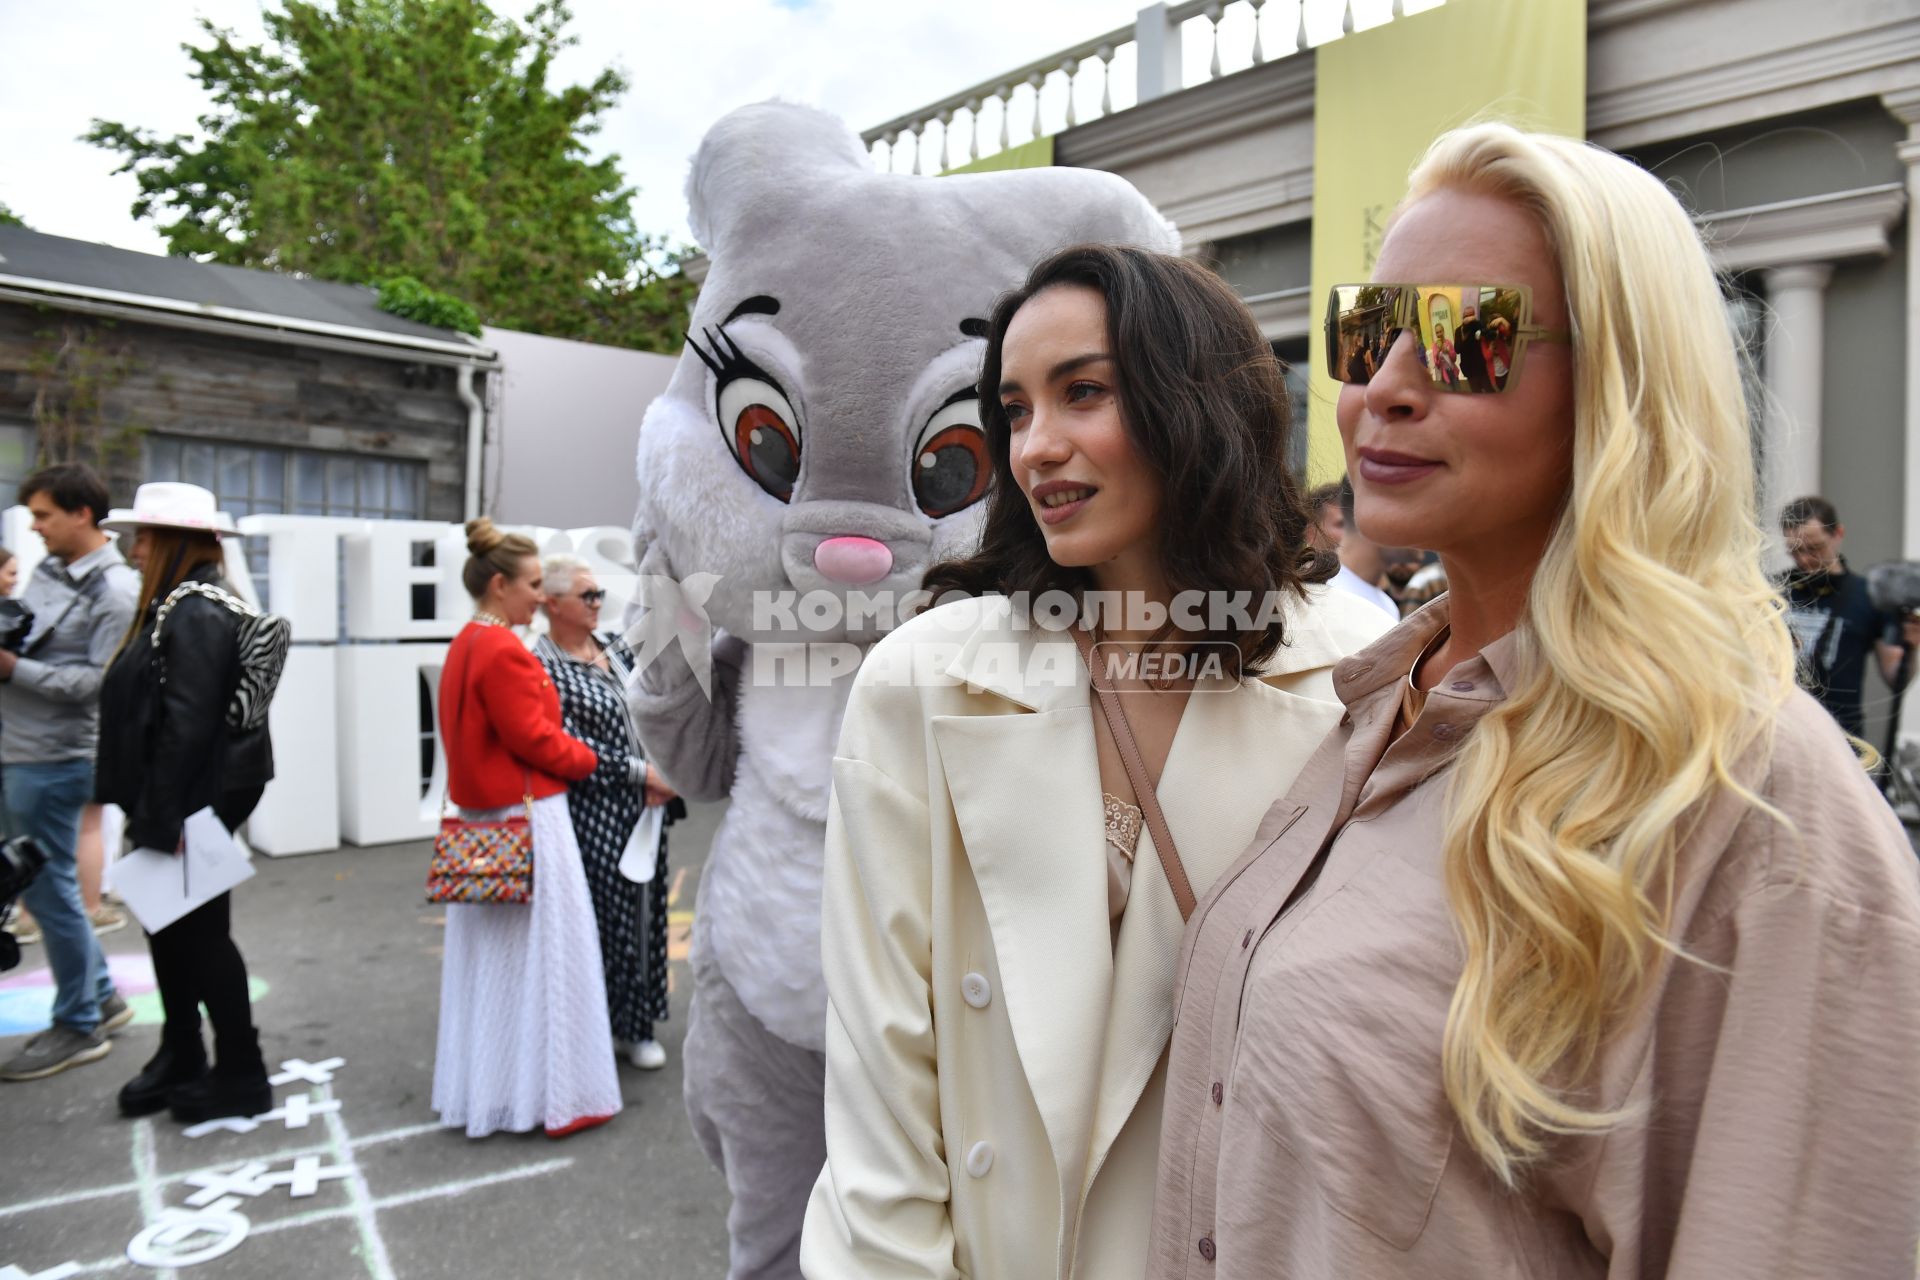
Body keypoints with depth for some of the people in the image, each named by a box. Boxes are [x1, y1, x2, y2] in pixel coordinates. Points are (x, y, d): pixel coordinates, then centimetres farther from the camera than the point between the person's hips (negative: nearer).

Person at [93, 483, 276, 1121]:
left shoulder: (197, 614, -20)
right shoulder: (177, 607, 13)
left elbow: (187, 726, -24)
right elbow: (149, 713, 15)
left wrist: (164, 819, -23)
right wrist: (148, 813, 15)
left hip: (196, 804, -10)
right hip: (171, 805, 10)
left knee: (201, 935, 1)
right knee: (170, 930, 18)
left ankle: (241, 1075, 15)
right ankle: (180, 1059, 33)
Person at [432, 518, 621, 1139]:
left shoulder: (464, 645, 11)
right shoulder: (503, 651, -20)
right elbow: (533, 739, -20)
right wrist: (590, 759, -4)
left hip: (482, 818, 10)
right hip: (526, 819, -10)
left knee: (489, 955, 17)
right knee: (540, 954, 0)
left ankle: (482, 1086, 29)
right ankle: (556, 1094, 10)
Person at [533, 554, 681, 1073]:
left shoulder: (615, 647, 10)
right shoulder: (542, 665, -11)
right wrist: (641, 773, -16)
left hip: (644, 807, 7)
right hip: (593, 813, -6)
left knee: (644, 910, 12)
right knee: (603, 915, 0)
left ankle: (636, 1025, 26)